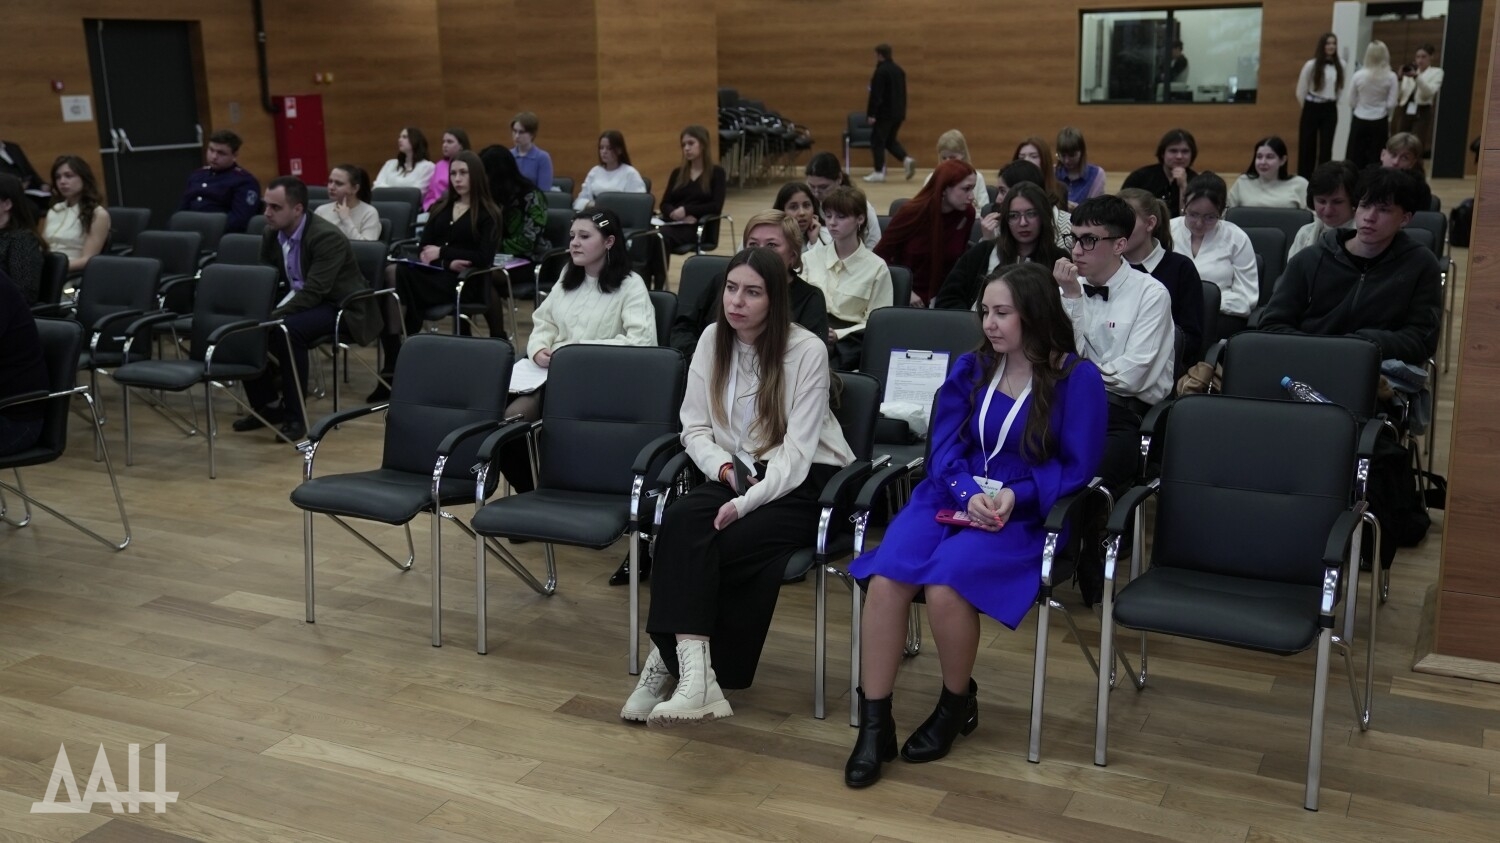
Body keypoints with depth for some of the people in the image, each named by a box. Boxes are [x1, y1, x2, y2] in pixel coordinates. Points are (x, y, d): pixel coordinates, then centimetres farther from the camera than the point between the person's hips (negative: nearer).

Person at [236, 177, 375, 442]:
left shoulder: (327, 236, -24)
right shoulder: (272, 234, 0)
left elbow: (313, 292, -31)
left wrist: (271, 318, -35)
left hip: (339, 306, -8)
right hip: (299, 300, 8)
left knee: (287, 329, -34)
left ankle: (294, 414, -20)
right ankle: (266, 404, 4)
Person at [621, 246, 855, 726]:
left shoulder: (807, 350, -12)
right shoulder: (713, 340, 4)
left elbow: (797, 450, -16)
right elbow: (694, 428, 6)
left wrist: (746, 502, -27)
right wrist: (725, 469, -13)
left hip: (803, 481, -4)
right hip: (736, 472, 4)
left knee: (732, 541, -31)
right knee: (680, 522, -27)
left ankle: (674, 661, -17)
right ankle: (691, 666, -35)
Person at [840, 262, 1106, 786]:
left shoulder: (1077, 378, -3)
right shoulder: (970, 368, 10)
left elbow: (1077, 467, -3)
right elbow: (944, 448, 7)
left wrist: (1015, 496, -18)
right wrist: (969, 493, -14)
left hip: (1024, 512, -4)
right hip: (952, 495, 4)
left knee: (944, 582, -31)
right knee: (887, 578, -25)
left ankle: (957, 705, -1)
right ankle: (874, 724, -15)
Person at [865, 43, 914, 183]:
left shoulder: (881, 71, -16)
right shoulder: (899, 70, 12)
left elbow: (875, 95, -19)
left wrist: (871, 114, -18)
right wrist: (903, 113, 22)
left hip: (884, 113, -8)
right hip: (898, 113, 8)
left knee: (877, 142, 1)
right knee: (890, 140, 18)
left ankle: (879, 173, 3)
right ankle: (907, 160, -1)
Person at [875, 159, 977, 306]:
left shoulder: (966, 214, -5)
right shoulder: (913, 212, -12)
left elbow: (959, 259, 9)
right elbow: (880, 255, -5)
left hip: (941, 298, 2)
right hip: (906, 298, -2)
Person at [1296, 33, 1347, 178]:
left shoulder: (1341, 65, 0)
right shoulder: (1311, 65, -9)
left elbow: (1340, 88, 10)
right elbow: (1301, 90, -2)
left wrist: (1332, 103, 9)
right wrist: (1308, 107, 6)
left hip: (1330, 109, 3)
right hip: (1312, 108, -3)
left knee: (1326, 145, 4)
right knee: (1307, 145, 2)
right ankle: (1304, 178, 10)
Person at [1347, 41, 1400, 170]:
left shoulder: (1358, 75, -7)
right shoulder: (1391, 77, -8)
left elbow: (1351, 103, -2)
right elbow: (1391, 104, -6)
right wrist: (1388, 117, 14)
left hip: (1359, 121, 0)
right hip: (1379, 123, 0)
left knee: (1355, 159, 6)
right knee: (1376, 160, 6)